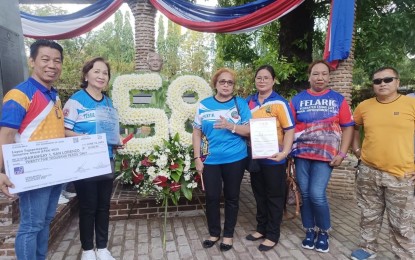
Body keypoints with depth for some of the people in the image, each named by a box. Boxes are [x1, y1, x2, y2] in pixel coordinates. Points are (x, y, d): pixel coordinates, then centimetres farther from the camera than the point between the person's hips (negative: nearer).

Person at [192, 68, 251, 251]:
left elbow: (250, 130, -3)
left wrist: (231, 126, -19)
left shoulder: (241, 104, 0)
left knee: (231, 197, 11)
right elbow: (197, 133, 3)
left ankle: (228, 234, 30)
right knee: (212, 197, 9)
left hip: (235, 159, 0)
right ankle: (214, 233, 31)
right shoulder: (204, 105, 2)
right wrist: (197, 158, -1)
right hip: (210, 160, 1)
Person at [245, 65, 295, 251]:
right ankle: (261, 228, 35)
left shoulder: (279, 103, -10)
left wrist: (285, 152, -24)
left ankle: (272, 235, 23)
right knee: (259, 195, 18)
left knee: (274, 197, 9)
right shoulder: (249, 101, 6)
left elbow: (290, 130, -12)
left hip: (273, 158, -5)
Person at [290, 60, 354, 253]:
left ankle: (324, 232, 17)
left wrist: (342, 153, -5)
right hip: (301, 154, 2)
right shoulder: (297, 99, 5)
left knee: (317, 194, -8)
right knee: (305, 194, 7)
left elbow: (348, 127, 4)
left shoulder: (338, 99, 4)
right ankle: (310, 230, 27)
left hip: (325, 155, -2)